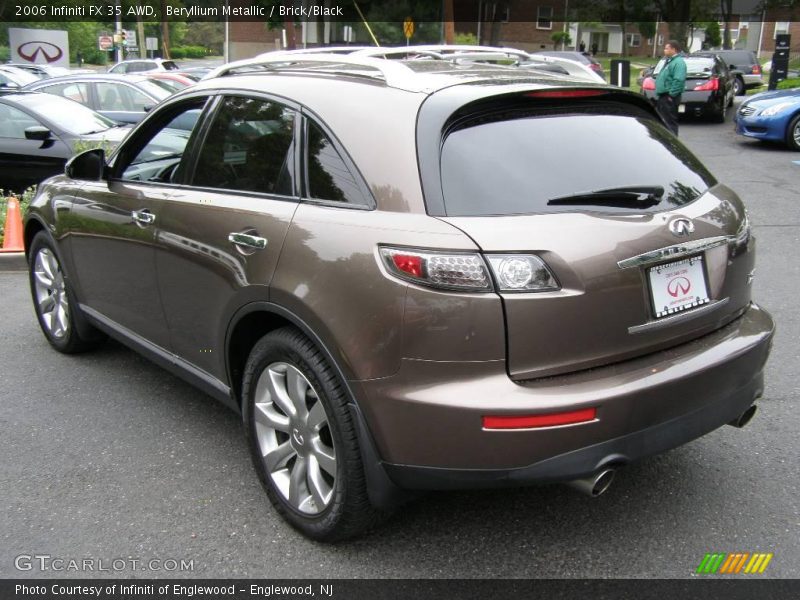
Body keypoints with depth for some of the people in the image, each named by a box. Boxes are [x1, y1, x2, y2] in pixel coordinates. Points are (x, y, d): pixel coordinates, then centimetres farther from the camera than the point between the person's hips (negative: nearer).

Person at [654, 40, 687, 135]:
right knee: (662, 121, 16)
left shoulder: (678, 62, -13)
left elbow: (679, 80, -24)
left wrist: (671, 95, -24)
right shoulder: (669, 61, 20)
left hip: (669, 98, -11)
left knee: (670, 122, -8)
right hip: (662, 97, 11)